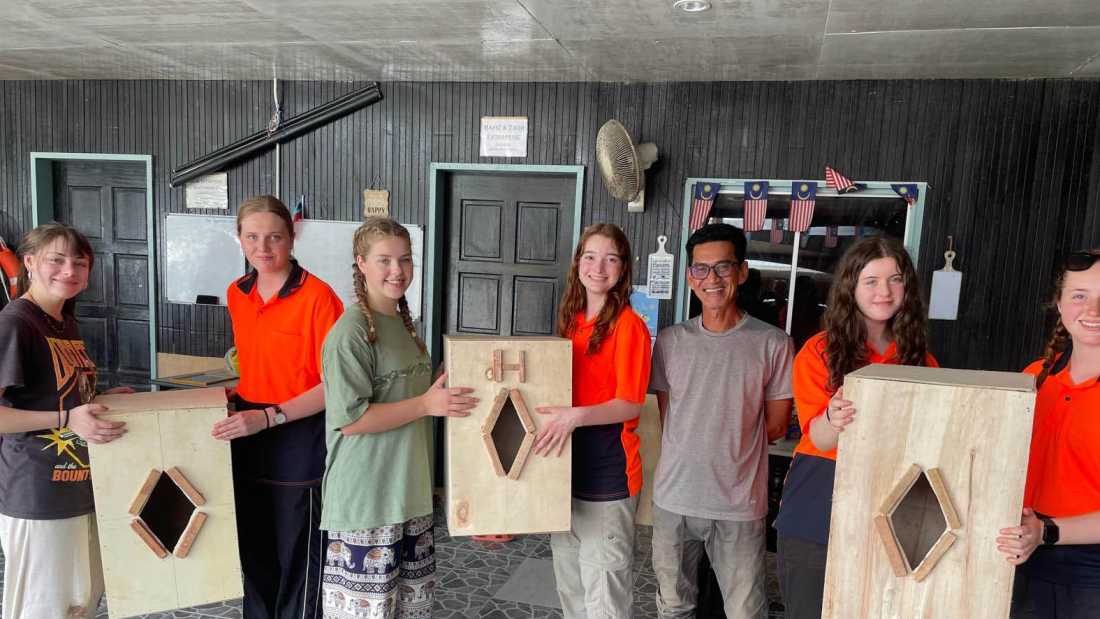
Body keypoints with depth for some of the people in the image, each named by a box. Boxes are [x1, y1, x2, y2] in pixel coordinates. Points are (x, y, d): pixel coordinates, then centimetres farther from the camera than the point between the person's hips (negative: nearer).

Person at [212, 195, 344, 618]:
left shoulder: (317, 297, -17)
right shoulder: (237, 295, 6)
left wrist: (269, 417, -22)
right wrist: (234, 398, 4)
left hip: (300, 446, -6)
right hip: (248, 442, 7)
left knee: (298, 558, 8)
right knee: (254, 554, 20)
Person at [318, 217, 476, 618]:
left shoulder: (404, 324, 9)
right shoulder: (350, 332, -16)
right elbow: (350, 418, -21)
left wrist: (444, 399, 9)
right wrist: (426, 405, -20)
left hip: (410, 490, 8)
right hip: (367, 496, -8)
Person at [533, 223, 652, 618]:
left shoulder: (629, 325, -14)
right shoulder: (572, 318, 8)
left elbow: (631, 405, -17)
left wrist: (577, 416, -30)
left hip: (608, 472, -7)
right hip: (567, 467, 7)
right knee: (570, 587, 22)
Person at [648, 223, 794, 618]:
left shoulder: (772, 344, -6)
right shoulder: (671, 340, 2)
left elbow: (775, 427, 0)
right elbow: (666, 420, 7)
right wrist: (731, 430, 0)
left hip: (739, 506, -2)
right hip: (673, 498, 3)